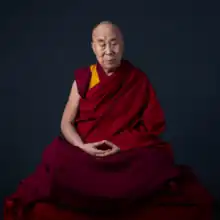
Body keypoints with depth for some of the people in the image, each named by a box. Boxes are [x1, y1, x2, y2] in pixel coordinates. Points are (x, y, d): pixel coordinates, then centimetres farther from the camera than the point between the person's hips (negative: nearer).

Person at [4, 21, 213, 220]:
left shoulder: (139, 80, 1)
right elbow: (66, 123, 3)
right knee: (57, 158, -31)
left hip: (126, 154, 0)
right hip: (84, 152, 0)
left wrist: (122, 145, -15)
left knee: (159, 160, -29)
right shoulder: (83, 78, 4)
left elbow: (152, 126, 1)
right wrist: (83, 147, -17)